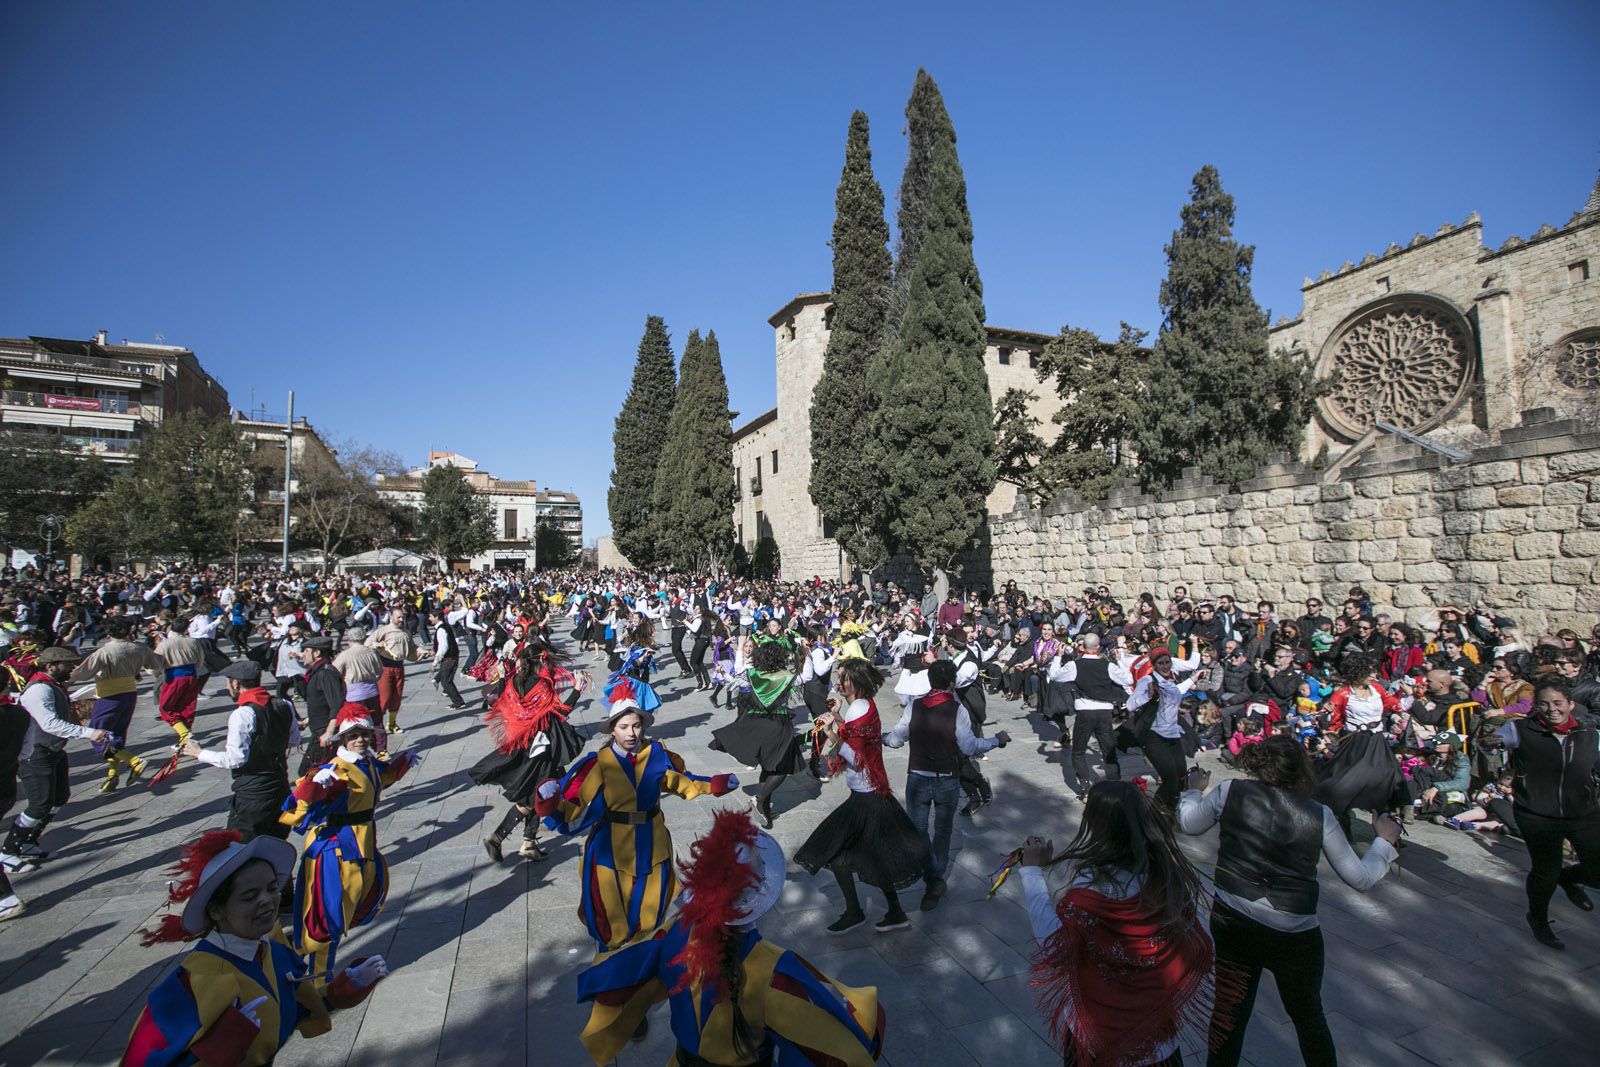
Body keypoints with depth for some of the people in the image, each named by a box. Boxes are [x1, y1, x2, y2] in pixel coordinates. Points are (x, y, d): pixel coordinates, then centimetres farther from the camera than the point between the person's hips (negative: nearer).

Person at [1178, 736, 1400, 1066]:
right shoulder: (1319, 815, -10)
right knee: (1309, 1017, 26)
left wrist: (1195, 789, 23)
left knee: (1229, 1012, 17)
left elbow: (1188, 823, 4)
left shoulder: (1231, 791, -10)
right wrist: (1385, 841, 18)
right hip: (1294, 935, 0)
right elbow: (1361, 878, 1)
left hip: (1232, 923, 0)